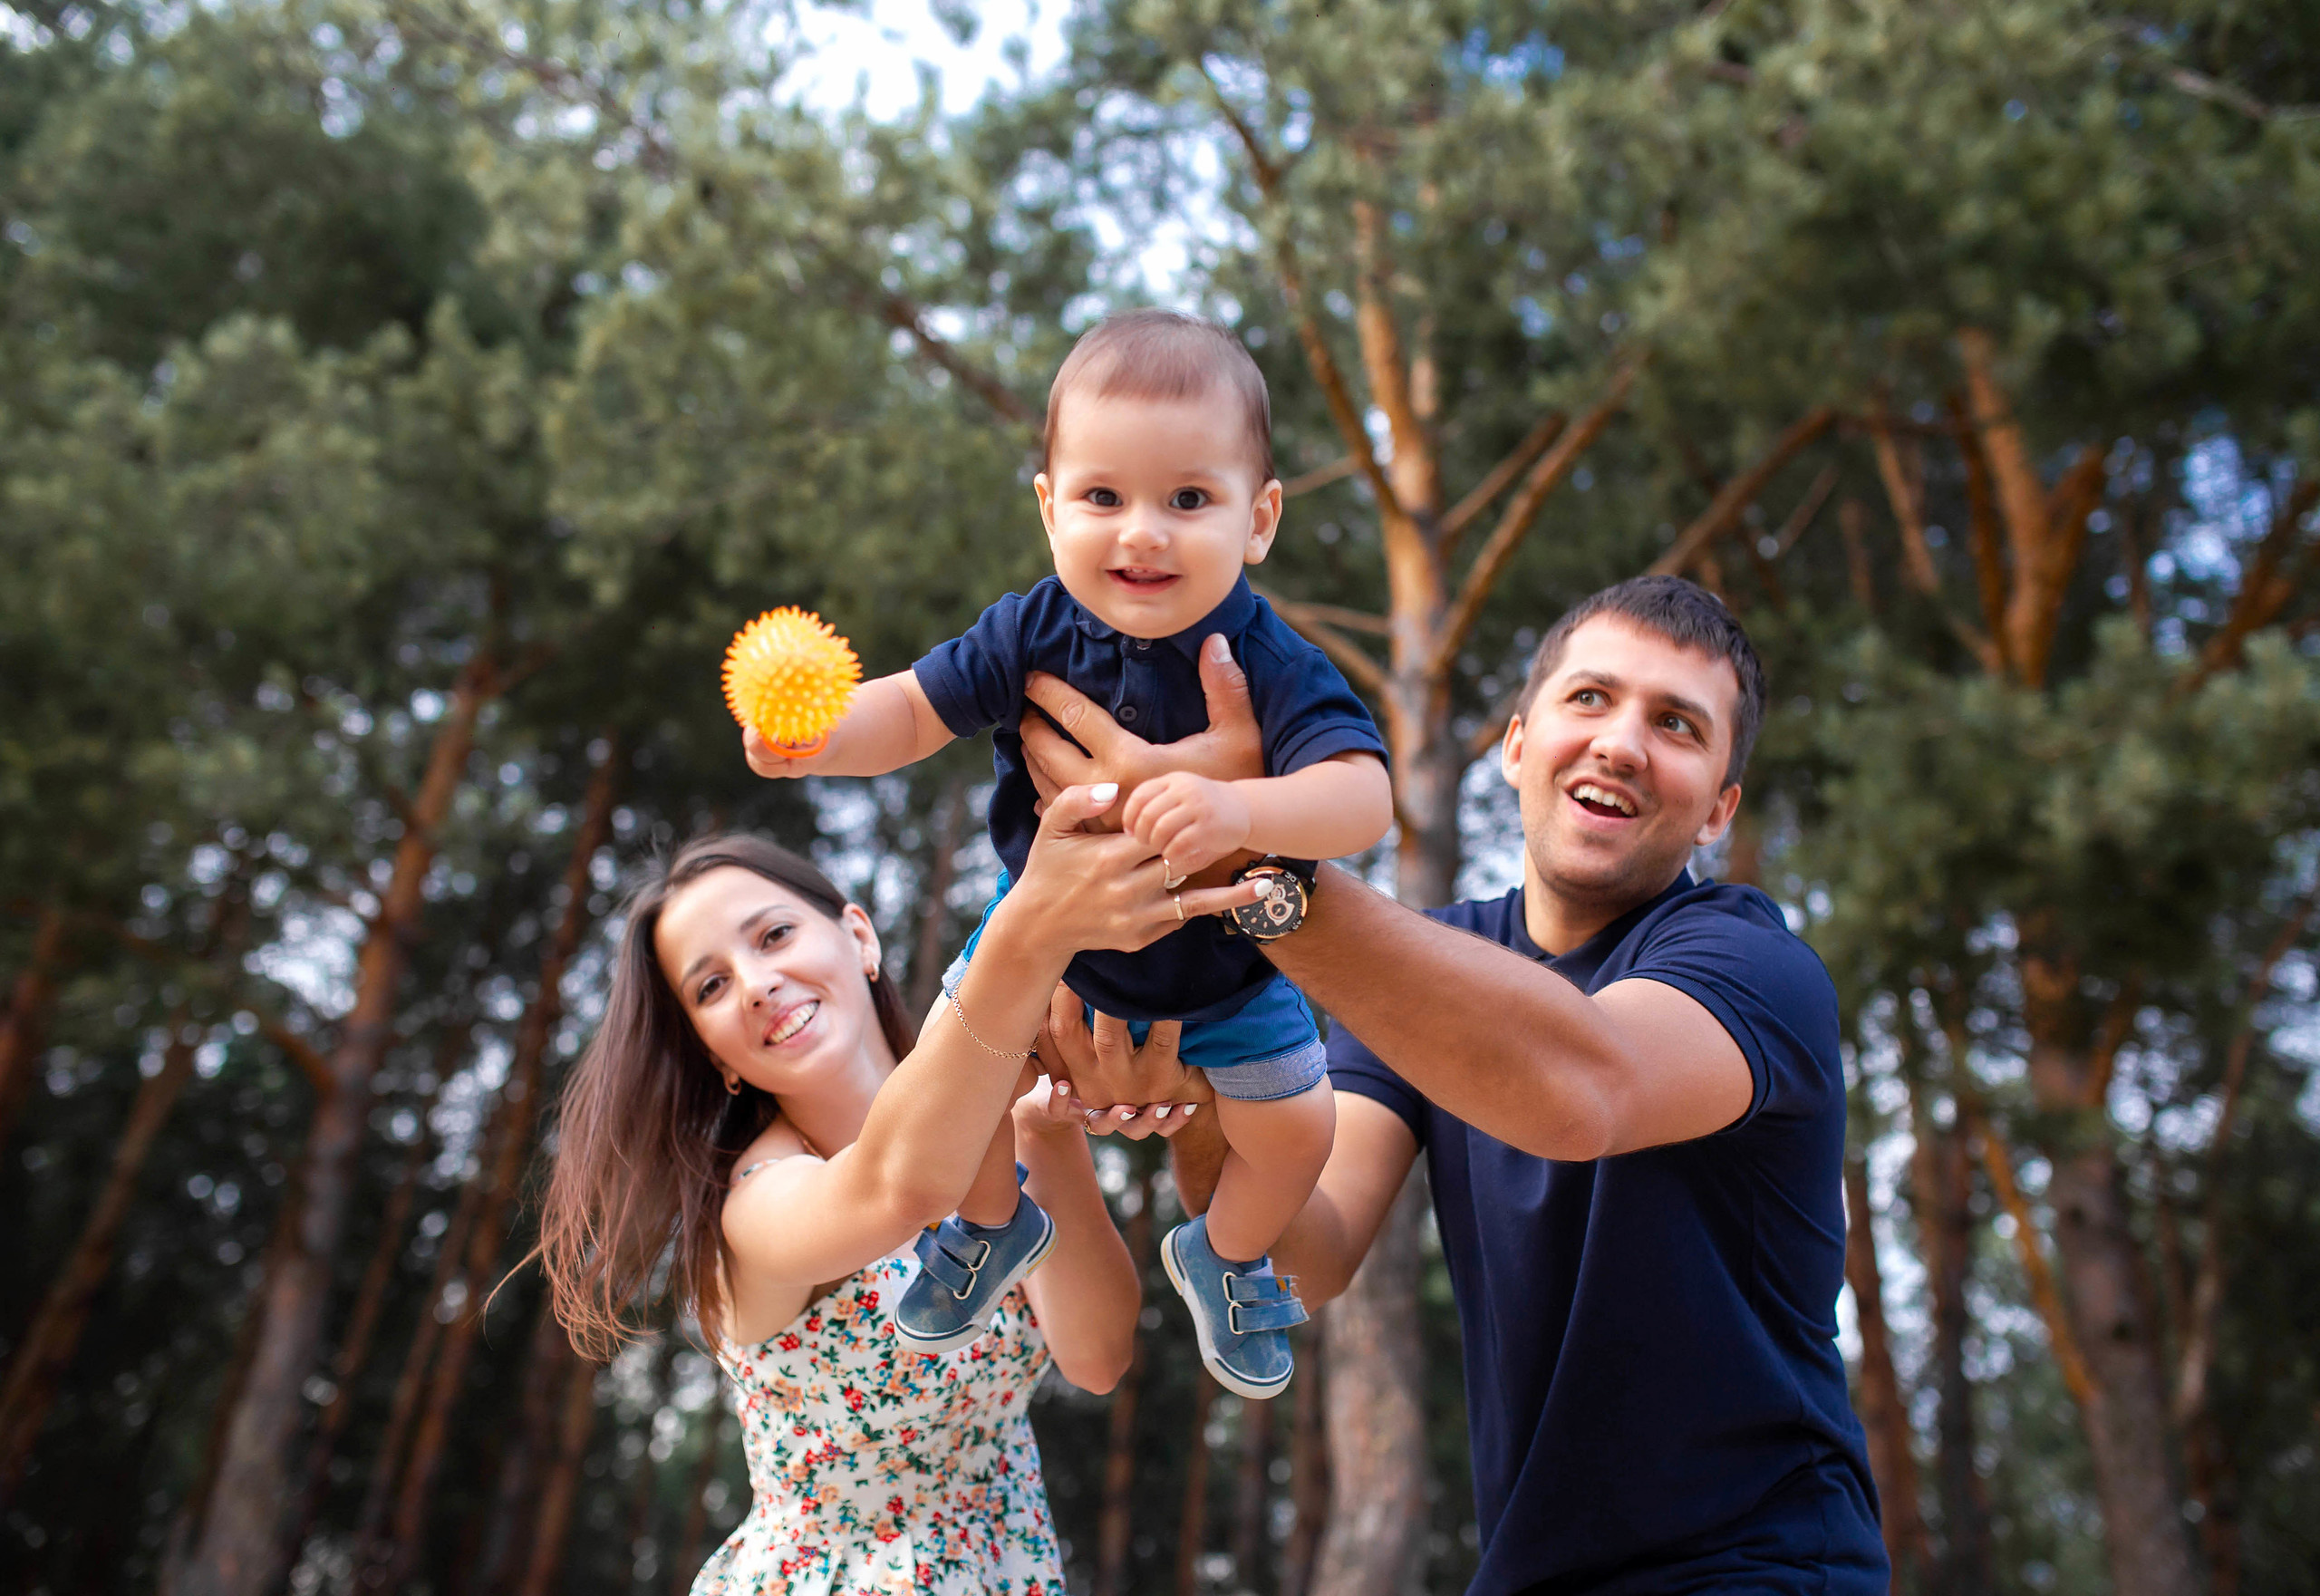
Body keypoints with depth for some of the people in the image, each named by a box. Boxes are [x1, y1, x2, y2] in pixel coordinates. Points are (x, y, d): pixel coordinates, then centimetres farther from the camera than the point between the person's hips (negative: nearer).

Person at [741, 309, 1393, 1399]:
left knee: (1297, 1128, 0)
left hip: (1219, 956, -1)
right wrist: (819, 739, -31)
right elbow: (918, 708, -11)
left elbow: (1362, 797, -45)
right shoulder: (1033, 636, -23)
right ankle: (992, 1225, 39)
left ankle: (1225, 1254, 35)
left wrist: (1240, 812, -63)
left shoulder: (1275, 670, -32)